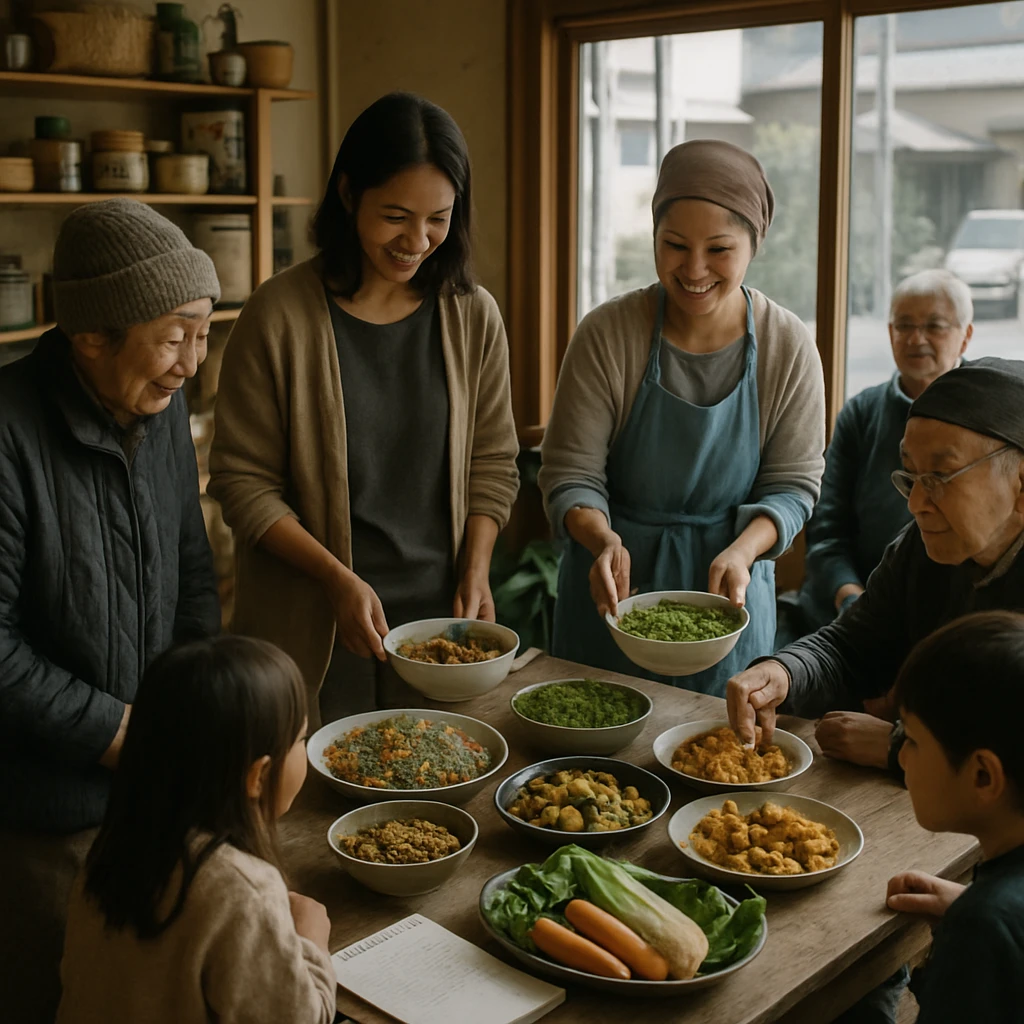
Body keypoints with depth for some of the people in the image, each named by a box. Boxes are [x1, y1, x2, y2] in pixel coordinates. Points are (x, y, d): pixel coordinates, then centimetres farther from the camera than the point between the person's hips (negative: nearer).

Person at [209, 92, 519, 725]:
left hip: (439, 620, 3)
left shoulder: (473, 317, 1)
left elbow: (493, 465, 8)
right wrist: (337, 578, -16)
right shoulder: (281, 316, -10)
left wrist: (475, 574, -5)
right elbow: (243, 483, -8)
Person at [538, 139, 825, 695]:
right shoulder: (607, 335, -13)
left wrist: (742, 550, -22)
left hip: (728, 593, 1)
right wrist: (603, 539, -30)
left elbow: (793, 484, -4)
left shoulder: (788, 347, -8)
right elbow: (570, 473, -11)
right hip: (612, 590, -1)